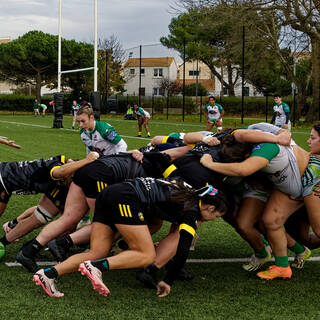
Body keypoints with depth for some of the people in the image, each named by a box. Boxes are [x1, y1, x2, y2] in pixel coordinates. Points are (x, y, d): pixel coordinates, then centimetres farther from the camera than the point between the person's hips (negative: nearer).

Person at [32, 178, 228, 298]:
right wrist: (168, 282, 3)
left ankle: (49, 273, -14)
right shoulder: (192, 211, 0)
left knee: (96, 253, 3)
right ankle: (97, 267, -24)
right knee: (147, 256, -6)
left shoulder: (188, 192, 23)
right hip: (126, 199, -9)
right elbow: (183, 251, -7)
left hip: (109, 195, 9)